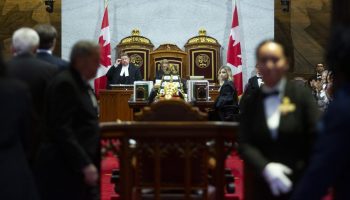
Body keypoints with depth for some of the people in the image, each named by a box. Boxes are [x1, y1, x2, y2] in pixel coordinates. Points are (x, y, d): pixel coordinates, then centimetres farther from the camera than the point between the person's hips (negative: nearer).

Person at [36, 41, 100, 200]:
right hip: (65, 168, -9)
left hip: (83, 163, 9)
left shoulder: (82, 83, 14)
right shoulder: (65, 83, -15)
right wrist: (85, 165, -25)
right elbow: (62, 130, -22)